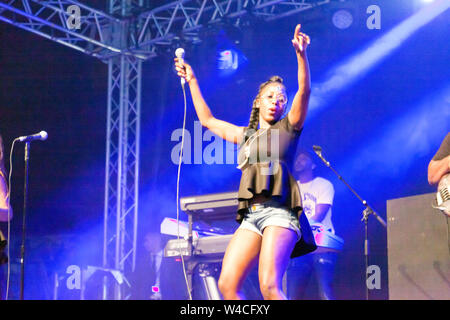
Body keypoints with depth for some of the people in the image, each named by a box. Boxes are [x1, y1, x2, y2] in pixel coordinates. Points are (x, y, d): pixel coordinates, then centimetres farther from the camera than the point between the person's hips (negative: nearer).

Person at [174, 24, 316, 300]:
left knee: (269, 285, -22)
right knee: (227, 284, -8)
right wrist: (192, 82, 39)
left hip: (279, 211, -6)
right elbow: (208, 120, 37)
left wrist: (301, 54, -19)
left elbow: (305, 90, -4)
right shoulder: (245, 135, 25)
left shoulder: (288, 127, 11)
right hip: (251, 215, 6)